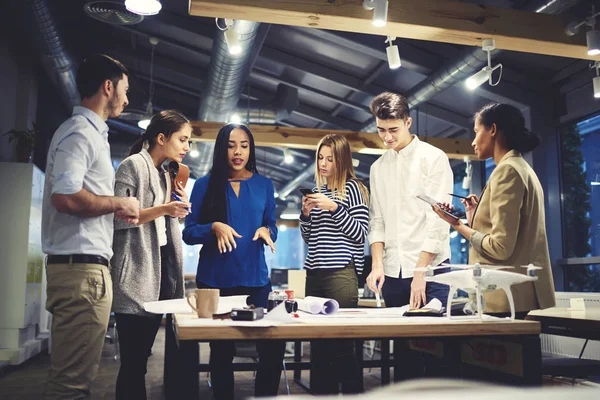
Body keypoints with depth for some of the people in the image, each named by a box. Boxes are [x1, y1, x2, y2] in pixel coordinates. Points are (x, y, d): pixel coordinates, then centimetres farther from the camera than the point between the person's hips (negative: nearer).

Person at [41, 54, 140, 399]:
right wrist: (118, 204, -11)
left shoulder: (91, 133, 20)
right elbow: (65, 197, -24)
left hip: (86, 265, 10)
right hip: (80, 266, -10)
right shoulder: (80, 132, -10)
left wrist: (116, 210, 13)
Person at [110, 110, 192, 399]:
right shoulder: (133, 165, -5)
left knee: (140, 360, 11)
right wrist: (162, 209, -22)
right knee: (133, 363, -5)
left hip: (159, 275, 8)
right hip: (136, 278, -8)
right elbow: (118, 217, -15)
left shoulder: (164, 174, 19)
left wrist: (181, 206, 6)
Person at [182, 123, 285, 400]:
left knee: (272, 345, -5)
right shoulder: (205, 184, 1)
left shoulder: (264, 185, 7)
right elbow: (189, 232, -1)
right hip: (215, 279, -1)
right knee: (221, 349, 12)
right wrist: (214, 227, -19)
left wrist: (266, 231, -11)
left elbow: (272, 226, 11)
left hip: (255, 278, 1)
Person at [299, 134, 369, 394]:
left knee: (342, 343, -5)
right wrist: (306, 213, 1)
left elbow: (359, 234, -7)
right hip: (315, 273, 6)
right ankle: (321, 392, 17)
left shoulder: (352, 188, 0)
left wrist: (334, 208, -15)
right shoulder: (317, 190, 16)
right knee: (317, 343, 8)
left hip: (341, 272, -6)